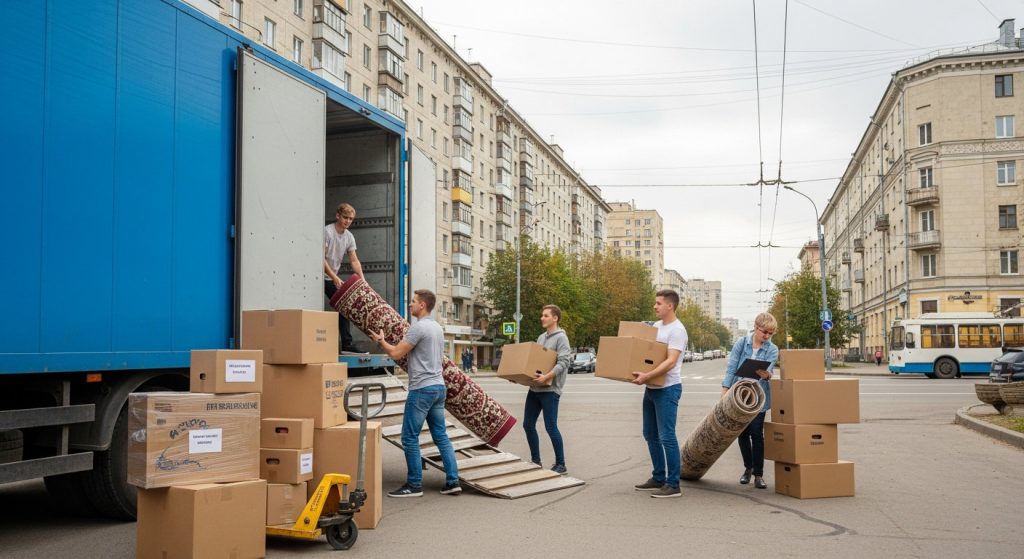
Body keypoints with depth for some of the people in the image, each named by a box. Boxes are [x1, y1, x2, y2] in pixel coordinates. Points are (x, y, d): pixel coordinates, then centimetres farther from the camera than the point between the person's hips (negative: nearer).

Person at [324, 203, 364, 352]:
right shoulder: (327, 231, -17)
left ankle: (346, 344, 8)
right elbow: (322, 258, -21)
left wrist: (362, 280, -9)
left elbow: (354, 261, 3)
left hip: (335, 278, 7)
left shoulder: (349, 237, 4)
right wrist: (334, 278, -25)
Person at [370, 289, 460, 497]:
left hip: (422, 389, -9)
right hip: (439, 386, 9)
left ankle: (414, 485, 4)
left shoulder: (418, 327, -13)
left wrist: (380, 340, 6)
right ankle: (453, 482, 9)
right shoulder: (437, 327, 16)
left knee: (410, 437, -1)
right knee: (441, 436, 10)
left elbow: (395, 353, -11)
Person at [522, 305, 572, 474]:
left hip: (550, 389, -8)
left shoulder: (561, 338, -8)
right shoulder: (541, 337, 16)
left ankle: (561, 465, 6)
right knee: (528, 424, 10)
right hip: (534, 388, 8)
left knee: (551, 427, -6)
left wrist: (547, 376, -30)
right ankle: (535, 460, 23)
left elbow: (563, 362, -19)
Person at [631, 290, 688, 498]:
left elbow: (670, 362, -24)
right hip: (651, 388, 10)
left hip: (667, 389, -10)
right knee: (651, 435, 15)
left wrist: (646, 376, -32)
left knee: (666, 436, -8)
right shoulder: (656, 326, 14)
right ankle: (658, 478, 24)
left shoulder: (677, 330, -15)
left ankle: (673, 484, -2)